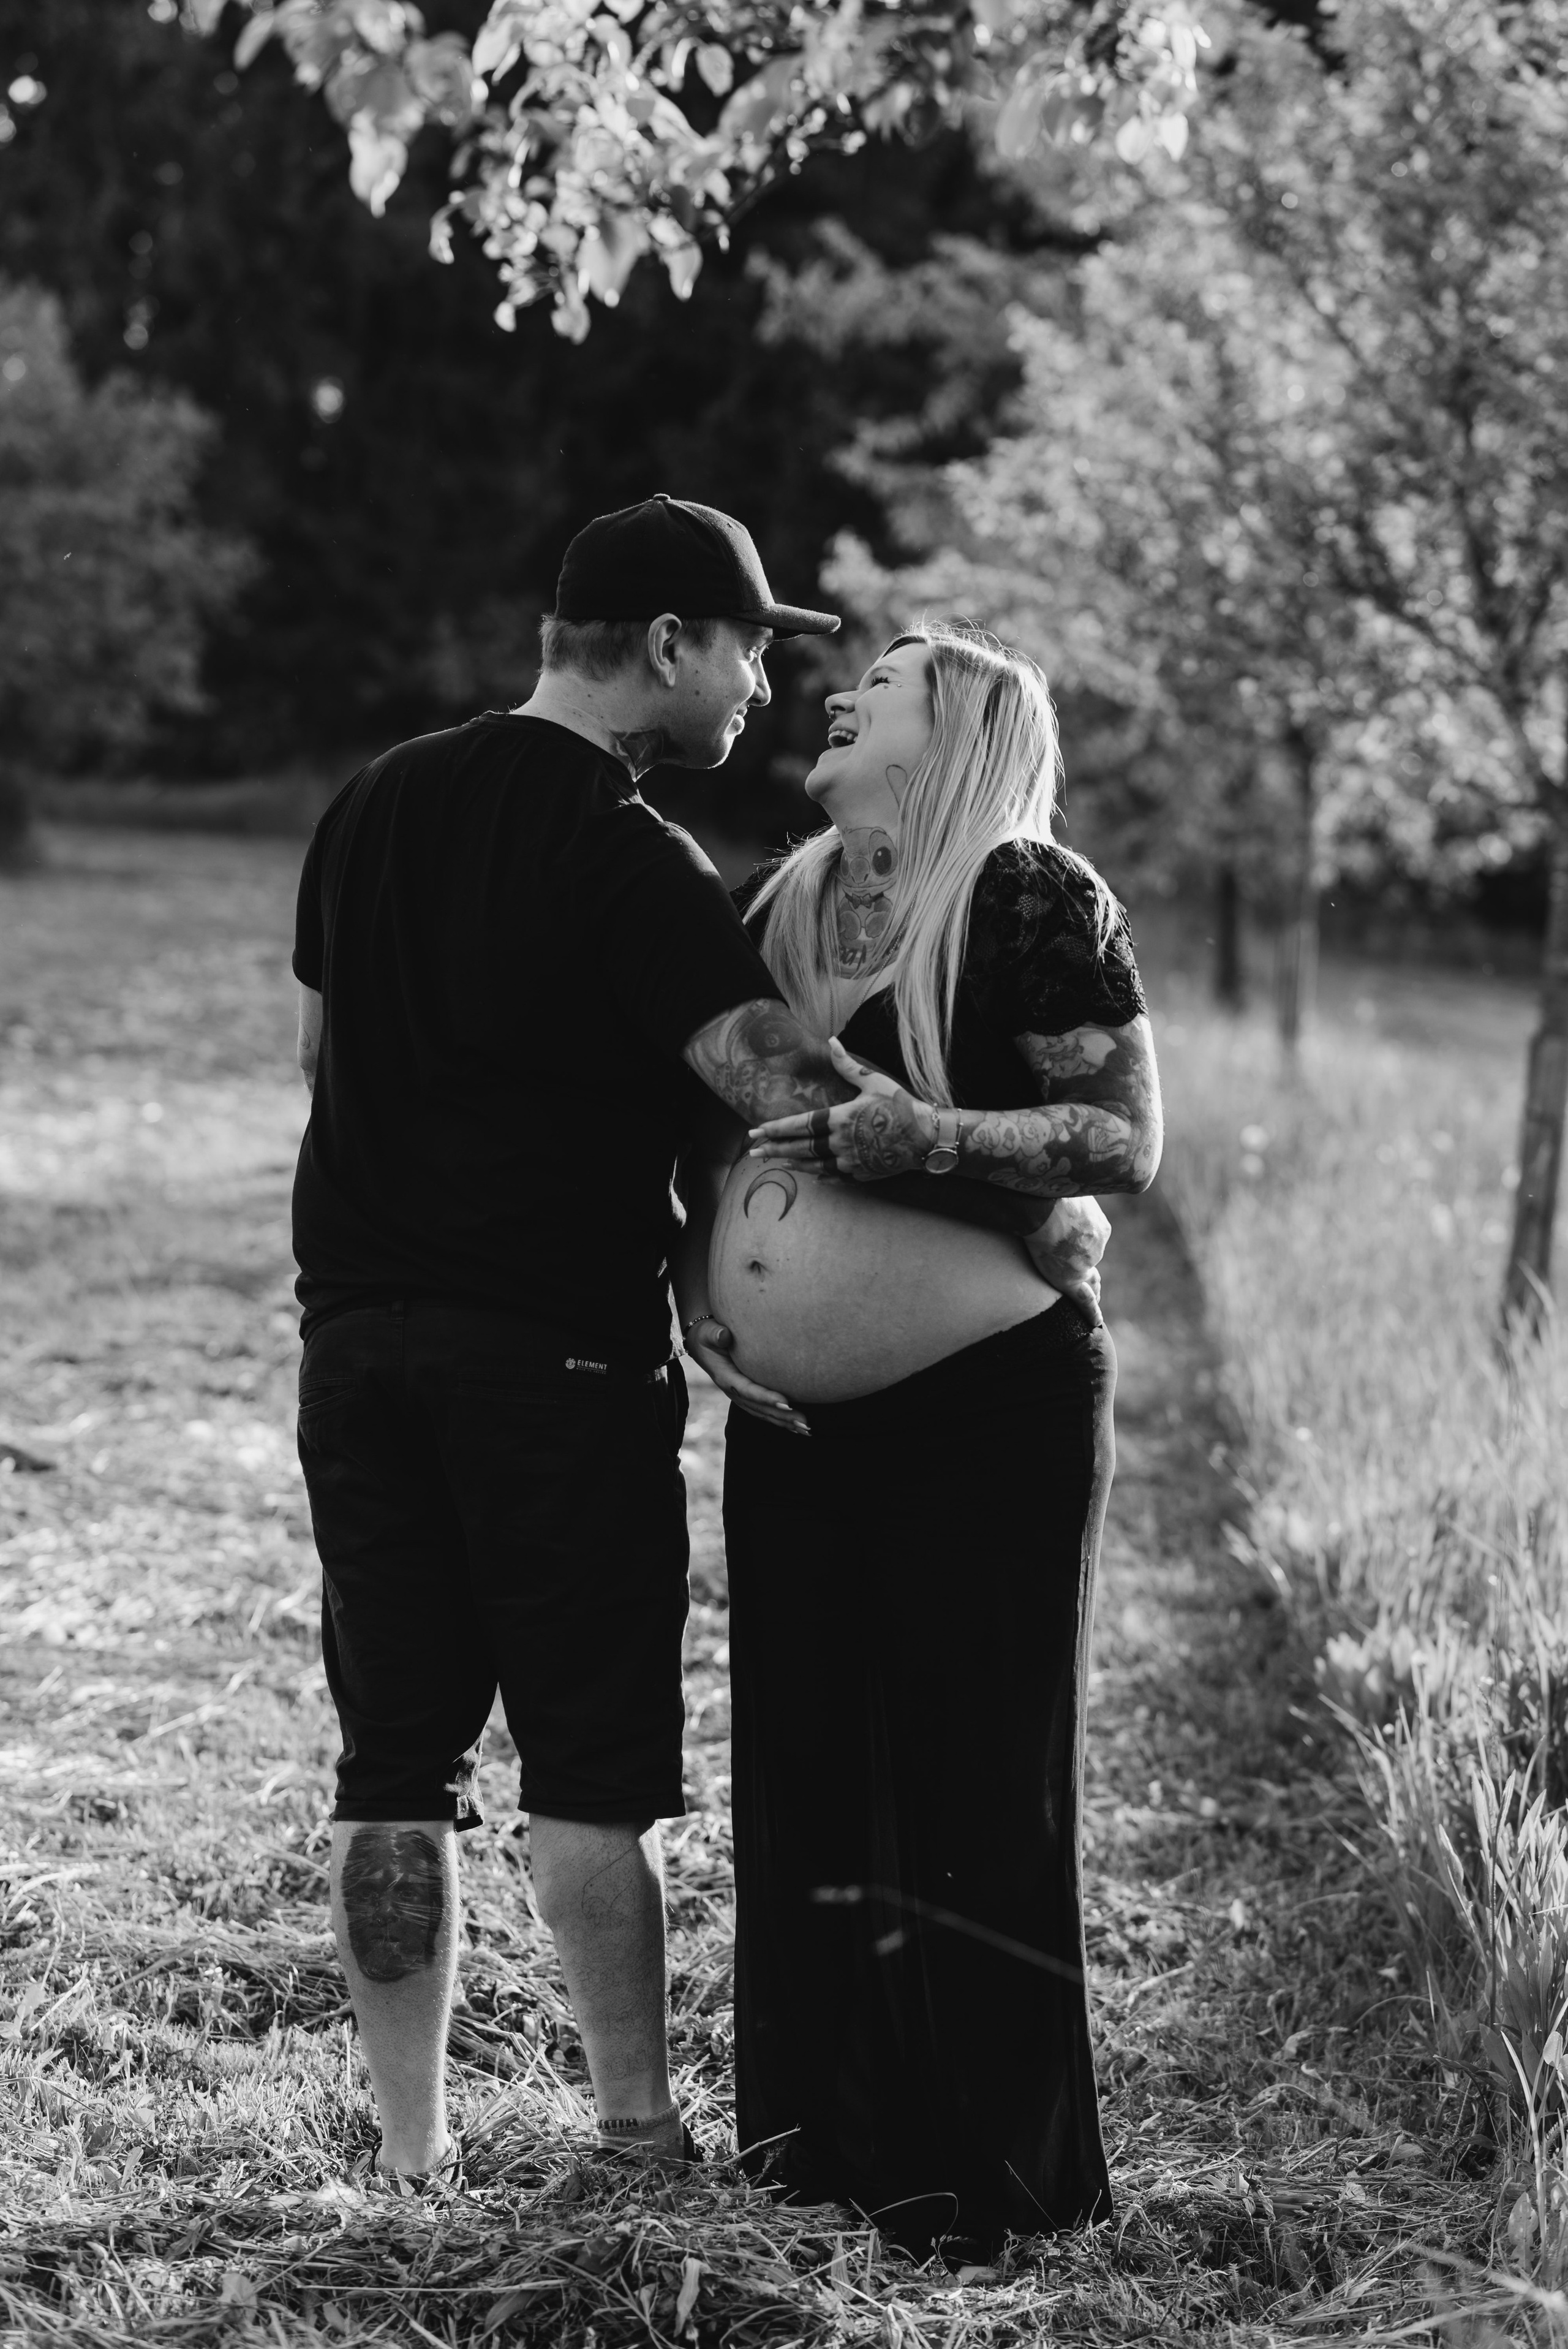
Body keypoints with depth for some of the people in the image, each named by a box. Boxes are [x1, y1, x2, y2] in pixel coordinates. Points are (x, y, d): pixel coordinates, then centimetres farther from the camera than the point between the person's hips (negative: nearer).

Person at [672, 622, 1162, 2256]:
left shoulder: (1031, 898, -6)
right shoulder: (771, 905, 14)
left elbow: (1128, 1141, -9)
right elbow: (711, 1114, 22)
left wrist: (935, 1139, -22)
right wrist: (690, 1261, 4)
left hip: (985, 1404, -6)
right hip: (789, 1421, 7)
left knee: (972, 1784, -2)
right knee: (801, 1781, 10)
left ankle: (986, 2170, 7)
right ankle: (818, 2141, 21)